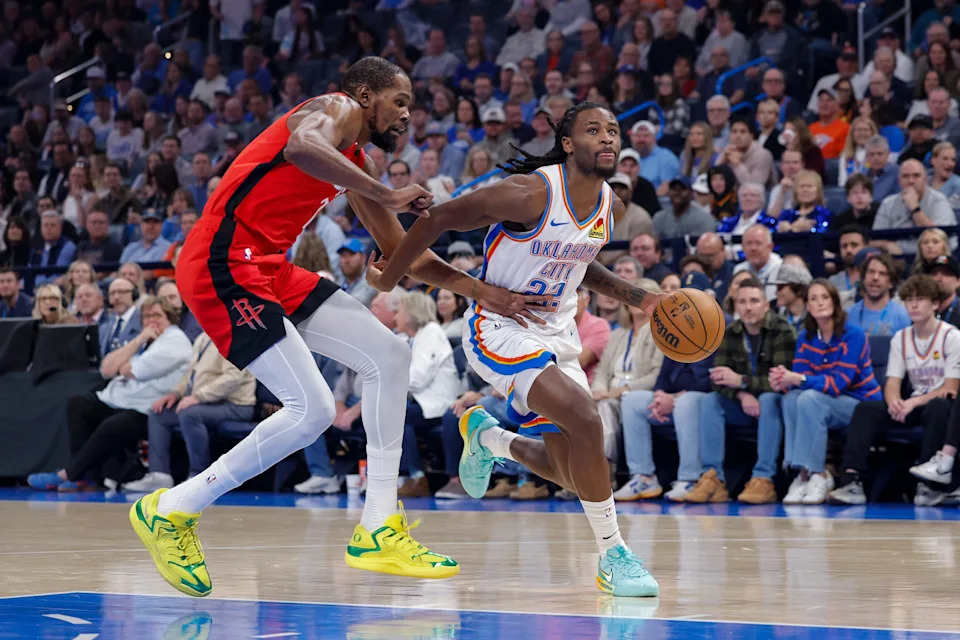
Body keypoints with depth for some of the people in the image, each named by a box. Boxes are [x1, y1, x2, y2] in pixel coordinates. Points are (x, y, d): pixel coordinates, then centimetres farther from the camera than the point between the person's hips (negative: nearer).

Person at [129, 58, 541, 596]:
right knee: (312, 410, -15)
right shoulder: (336, 109, -5)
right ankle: (170, 511, -1)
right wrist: (386, 197, -30)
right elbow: (301, 147, -31)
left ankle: (378, 531, 7)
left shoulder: (357, 165, 23)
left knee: (390, 355, 6)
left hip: (270, 270, 10)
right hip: (222, 266, -10)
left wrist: (480, 290, 19)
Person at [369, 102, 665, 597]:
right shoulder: (532, 193, -22)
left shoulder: (610, 205, 2)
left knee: (569, 472, 7)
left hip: (556, 334, 8)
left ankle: (486, 437, 38)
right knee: (584, 420, -27)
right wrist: (385, 283, -10)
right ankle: (613, 556, -14)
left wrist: (638, 299, 11)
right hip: (500, 329, -8)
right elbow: (440, 218, -16)